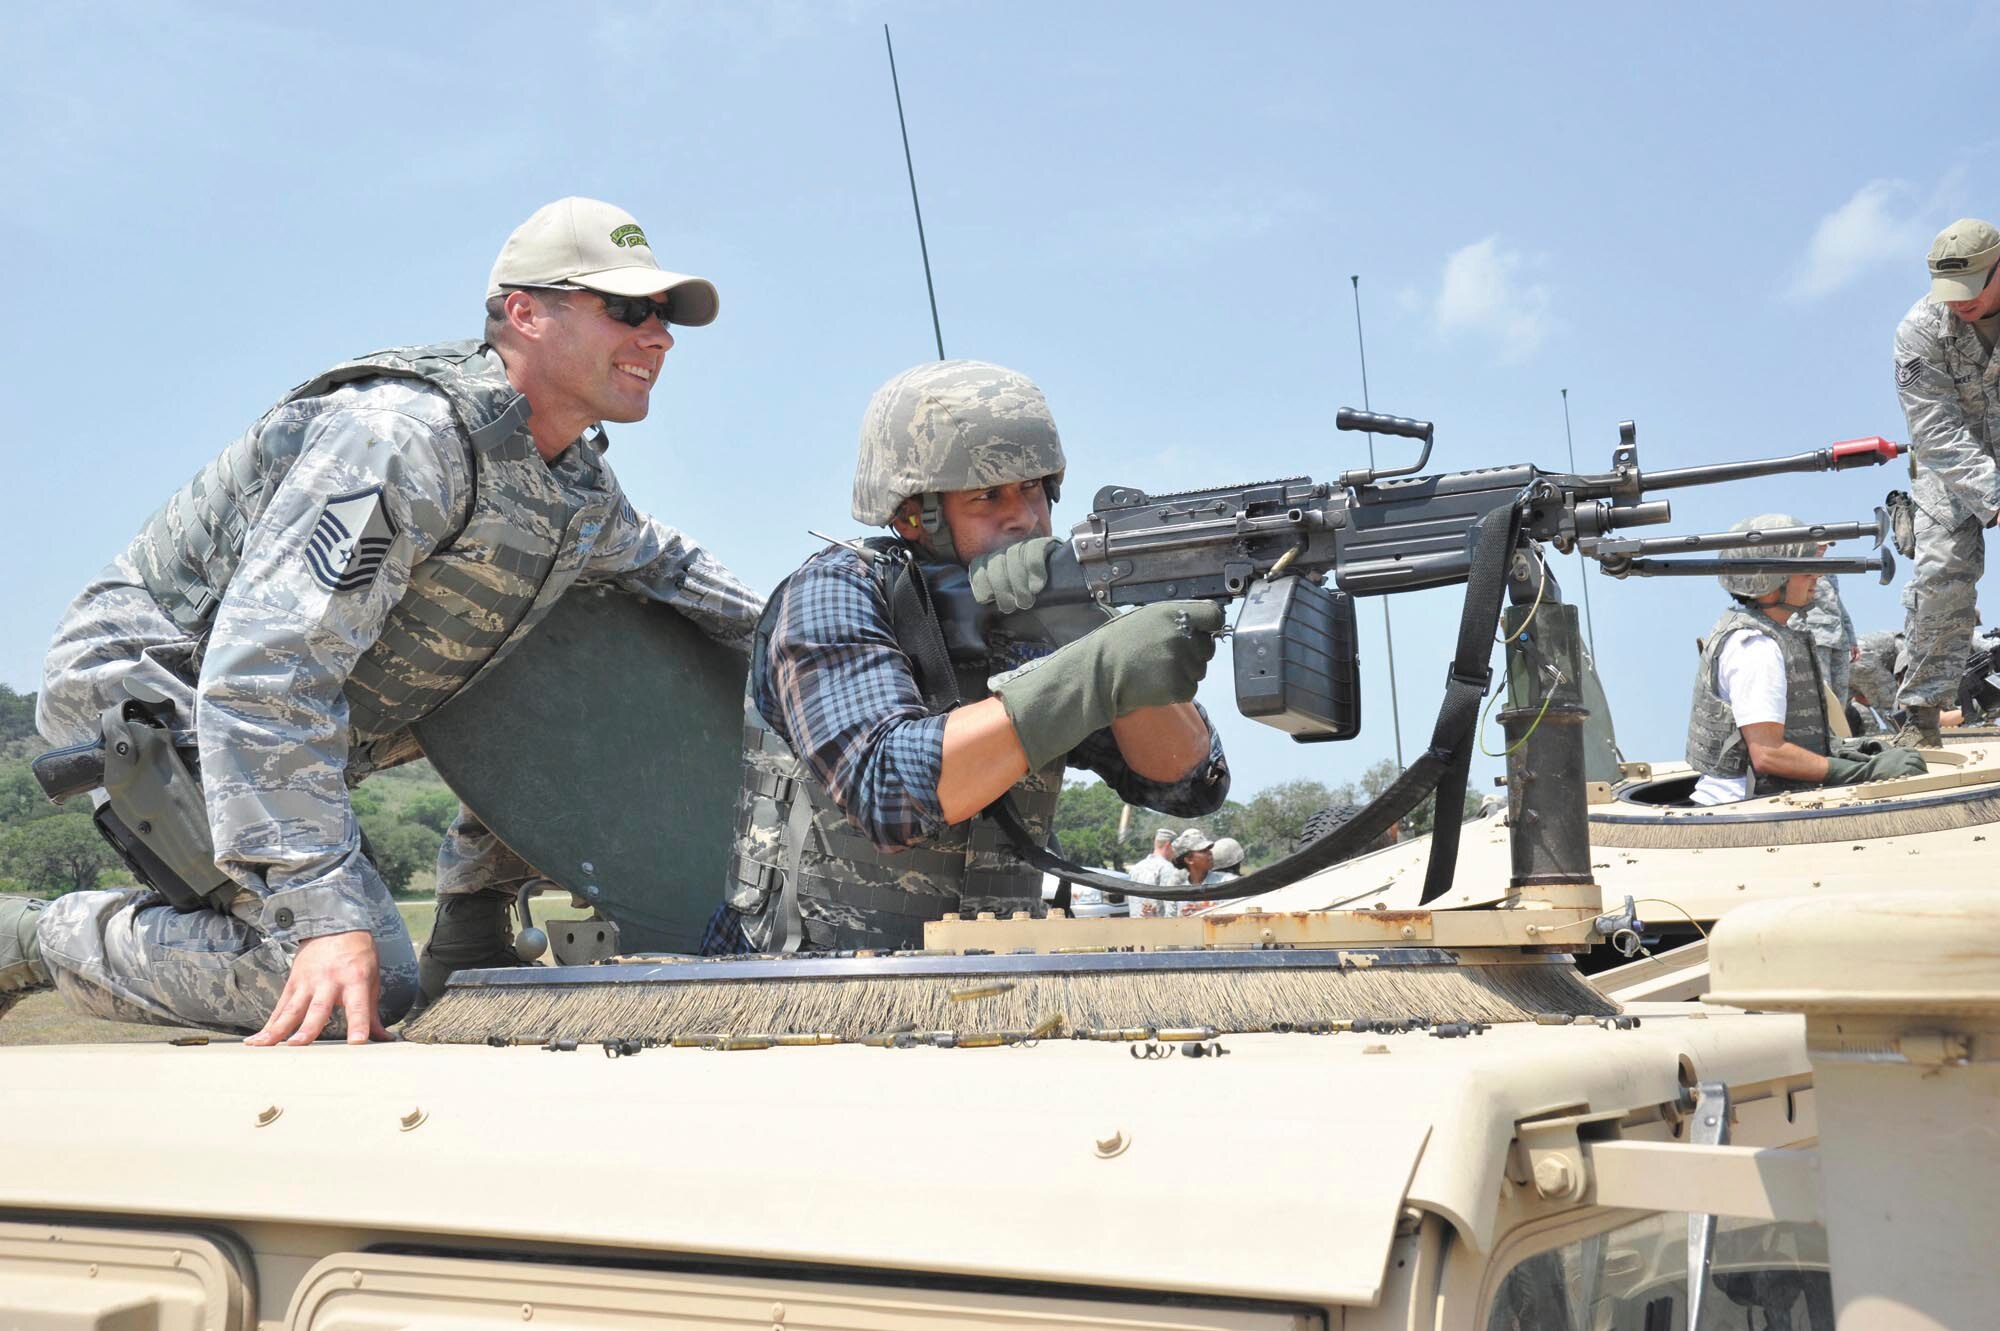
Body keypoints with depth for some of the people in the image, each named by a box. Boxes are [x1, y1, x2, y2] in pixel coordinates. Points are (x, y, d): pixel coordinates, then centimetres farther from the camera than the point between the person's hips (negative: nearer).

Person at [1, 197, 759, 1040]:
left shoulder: (581, 480, 0)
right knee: (364, 985, -22)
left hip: (305, 716, 9)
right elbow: (266, 668, -36)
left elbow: (657, 561, 27)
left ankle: (470, 938, 17)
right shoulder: (408, 435, -29)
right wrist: (323, 912, -42)